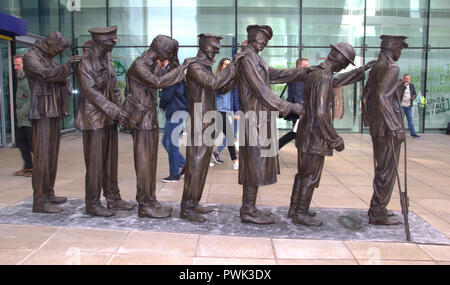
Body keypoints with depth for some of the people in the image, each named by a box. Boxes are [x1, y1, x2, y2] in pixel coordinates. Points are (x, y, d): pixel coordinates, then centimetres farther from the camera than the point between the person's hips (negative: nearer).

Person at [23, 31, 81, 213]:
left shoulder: (50, 59, 20)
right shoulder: (31, 57, -5)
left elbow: (59, 78, 20)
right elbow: (46, 75, -21)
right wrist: (67, 66, -30)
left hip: (54, 112, 9)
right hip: (42, 113, -9)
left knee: (52, 155, 11)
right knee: (42, 156, -9)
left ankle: (49, 194, 20)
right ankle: (40, 201, -6)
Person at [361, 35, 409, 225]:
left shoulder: (375, 69, 14)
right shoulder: (392, 68, -13)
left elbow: (365, 97, 17)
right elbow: (382, 96, -25)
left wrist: (369, 122, 21)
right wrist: (396, 128, -23)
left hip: (377, 129, 9)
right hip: (388, 130, -9)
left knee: (381, 169, 17)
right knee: (387, 171, -1)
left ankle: (377, 208, 27)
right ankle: (378, 213, 6)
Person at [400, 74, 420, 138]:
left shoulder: (411, 85, 10)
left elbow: (415, 93, 14)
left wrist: (414, 97, -7)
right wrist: (404, 86, -22)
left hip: (409, 106, 4)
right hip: (401, 105, -4)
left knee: (410, 119, 6)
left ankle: (413, 133, 9)